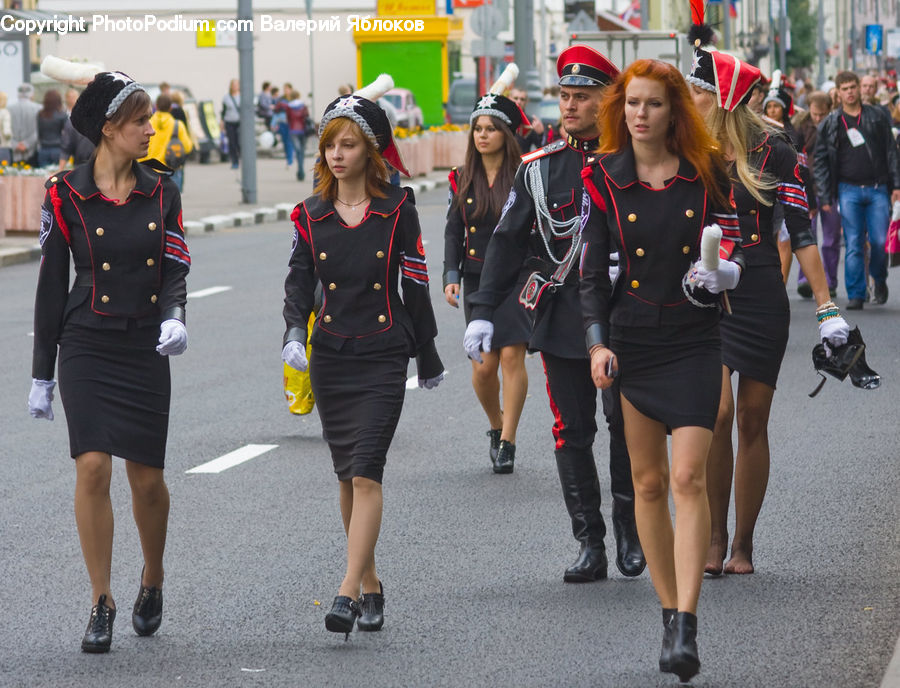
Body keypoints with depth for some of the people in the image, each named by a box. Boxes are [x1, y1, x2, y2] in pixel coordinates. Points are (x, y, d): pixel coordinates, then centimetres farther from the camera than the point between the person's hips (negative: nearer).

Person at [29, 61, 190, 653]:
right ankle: (102, 603, -2)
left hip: (146, 349, 2)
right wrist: (42, 374, 2)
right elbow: (52, 285, 1)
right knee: (93, 468, -13)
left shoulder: (161, 192, 6)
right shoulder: (66, 195, -2)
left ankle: (153, 580, 30)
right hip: (88, 347, -2)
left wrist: (174, 317, -21)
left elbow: (175, 267, 2)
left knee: (147, 477, 4)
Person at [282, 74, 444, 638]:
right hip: (331, 357, 4)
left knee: (366, 472, -14)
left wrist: (428, 358, 7)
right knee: (347, 475, 10)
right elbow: (300, 280, 0)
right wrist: (295, 333, -20)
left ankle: (348, 592, -18)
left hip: (384, 358, -4)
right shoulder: (312, 215, 5)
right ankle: (371, 584, 23)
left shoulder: (397, 209, -3)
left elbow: (415, 284, 2)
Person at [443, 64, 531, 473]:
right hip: (478, 279, 3)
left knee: (512, 356, -8)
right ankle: (496, 426, 26)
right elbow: (453, 231, 9)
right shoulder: (462, 179, 6)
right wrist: (451, 276, 1)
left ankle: (507, 442, 0)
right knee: (484, 363, -1)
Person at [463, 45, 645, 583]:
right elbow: (508, 241, 8)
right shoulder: (540, 168, 7)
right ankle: (590, 543, 8)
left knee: (626, 425, -2)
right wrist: (483, 312, 2)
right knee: (572, 431, 2)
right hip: (561, 316, 2)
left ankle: (630, 527, 17)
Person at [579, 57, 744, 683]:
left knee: (689, 477, -12)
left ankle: (686, 627, -16)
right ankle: (669, 612, 17)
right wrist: (597, 343, -9)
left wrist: (723, 272, -15)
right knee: (648, 482, 6)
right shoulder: (603, 177, 2)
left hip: (694, 341, -1)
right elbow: (593, 269, 1)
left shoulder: (706, 172, 1)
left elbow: (733, 241, 8)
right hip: (630, 341, 2)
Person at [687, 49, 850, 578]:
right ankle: (715, 539, 0)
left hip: (762, 301, -1)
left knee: (753, 421, 4)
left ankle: (743, 545, 15)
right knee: (717, 414, -14)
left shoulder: (772, 154, -3)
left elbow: (802, 233, -2)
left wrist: (826, 306, -6)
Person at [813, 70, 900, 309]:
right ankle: (856, 294, 1)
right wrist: (824, 197, 1)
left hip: (878, 189, 0)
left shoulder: (877, 117, 7)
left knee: (880, 240, -5)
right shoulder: (830, 124, 5)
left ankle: (879, 279, 23)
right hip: (849, 190, 0)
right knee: (853, 244, -4)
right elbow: (820, 162, 7)